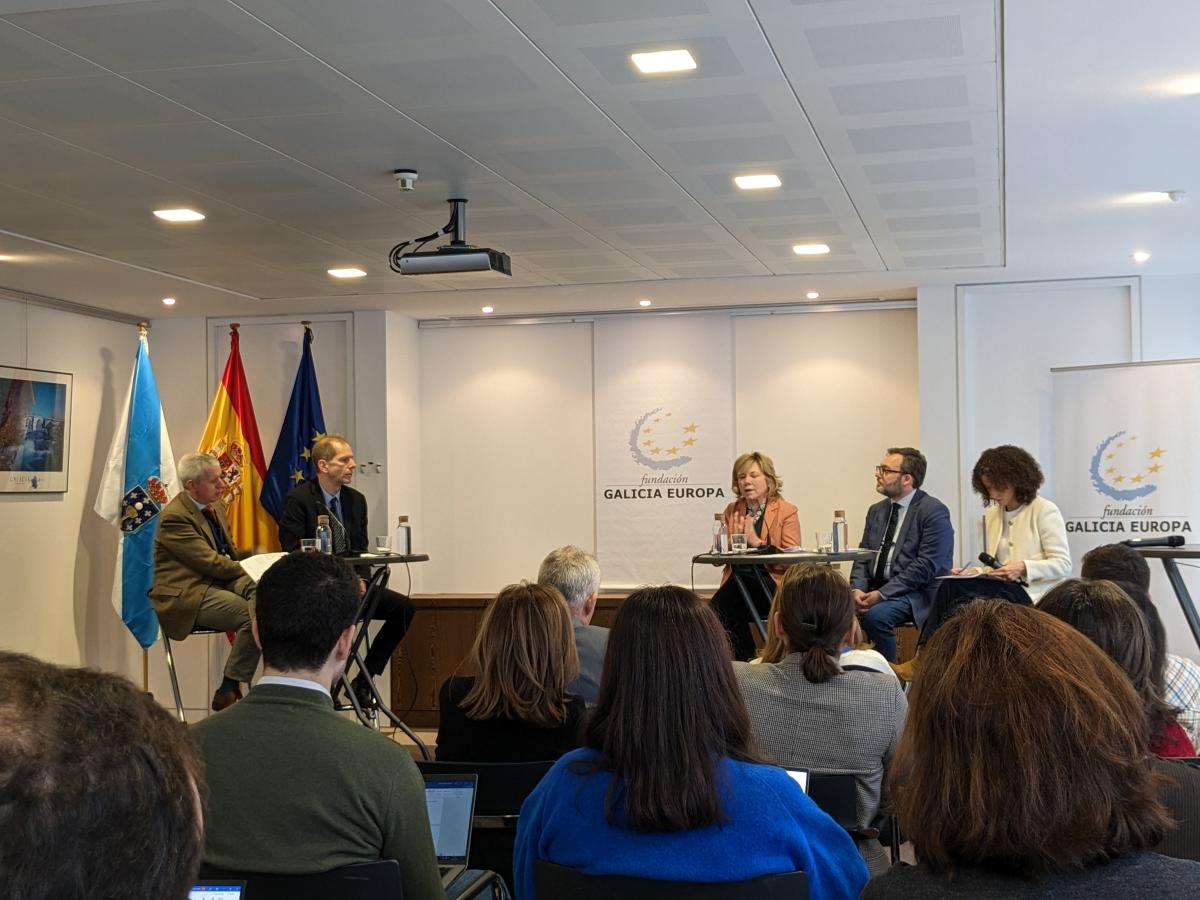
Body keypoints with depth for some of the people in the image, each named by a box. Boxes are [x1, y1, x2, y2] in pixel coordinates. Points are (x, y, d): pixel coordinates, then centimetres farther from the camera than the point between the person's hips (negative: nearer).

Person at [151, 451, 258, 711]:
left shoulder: (215, 507, 17)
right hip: (187, 596, -8)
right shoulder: (174, 516, -13)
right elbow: (210, 562, -18)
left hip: (217, 582, 8)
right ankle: (227, 692, -18)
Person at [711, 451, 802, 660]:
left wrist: (757, 542, -14)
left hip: (773, 585, -4)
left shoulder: (787, 511, 4)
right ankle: (745, 659, -12)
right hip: (736, 582, 4)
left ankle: (743, 660, -17)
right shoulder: (732, 511, 16)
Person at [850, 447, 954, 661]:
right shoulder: (877, 511, 16)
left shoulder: (933, 511, -8)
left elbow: (926, 565, -16)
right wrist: (858, 589, -7)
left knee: (876, 615, -32)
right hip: (875, 590, 6)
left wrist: (882, 594, -19)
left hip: (916, 594, -6)